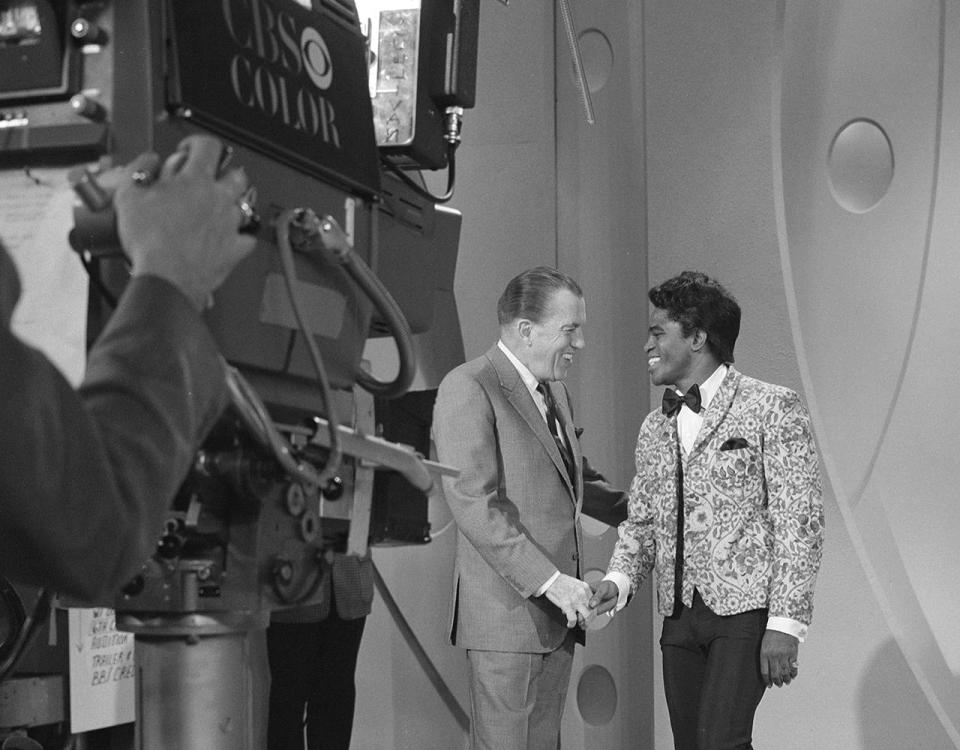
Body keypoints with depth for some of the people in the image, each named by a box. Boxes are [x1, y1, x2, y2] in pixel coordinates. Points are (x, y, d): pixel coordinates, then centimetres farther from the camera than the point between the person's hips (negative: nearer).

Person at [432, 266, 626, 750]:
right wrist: (548, 580, -22)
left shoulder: (554, 391, 18)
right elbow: (474, 504, -19)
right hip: (505, 616, -8)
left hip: (557, 615, 8)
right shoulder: (468, 389, -11)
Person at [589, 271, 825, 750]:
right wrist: (620, 579, -2)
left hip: (747, 608, -6)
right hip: (680, 616, 6)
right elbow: (641, 520, 19)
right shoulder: (655, 428, 15)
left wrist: (786, 624, -15)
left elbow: (801, 522, -9)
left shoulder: (772, 409, -5)